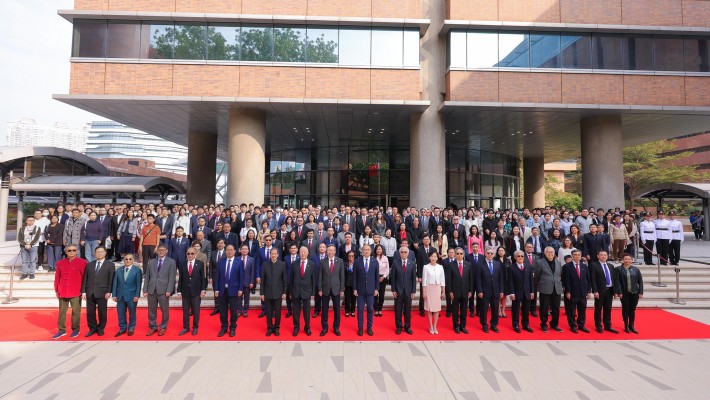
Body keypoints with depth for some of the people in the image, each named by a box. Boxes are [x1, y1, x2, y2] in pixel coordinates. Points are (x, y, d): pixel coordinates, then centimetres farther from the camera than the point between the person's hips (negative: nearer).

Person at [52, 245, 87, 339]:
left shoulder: (82, 262, -5)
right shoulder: (60, 263, 5)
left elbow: (85, 277, -3)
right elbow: (57, 278, 9)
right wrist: (56, 290, 7)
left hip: (76, 293, -3)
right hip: (63, 292, 3)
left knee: (76, 312, 5)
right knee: (62, 311, 11)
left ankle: (75, 330, 17)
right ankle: (61, 330, 22)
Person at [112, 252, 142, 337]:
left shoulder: (137, 270, -5)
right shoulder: (119, 270, 6)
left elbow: (138, 284, -7)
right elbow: (115, 283, 6)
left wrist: (137, 295, -12)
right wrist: (114, 294, 1)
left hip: (131, 296, -3)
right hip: (120, 296, 3)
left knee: (132, 313, 7)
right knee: (121, 313, 9)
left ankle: (131, 328, 22)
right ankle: (122, 328, 24)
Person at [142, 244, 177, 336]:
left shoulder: (171, 262, 2)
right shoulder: (151, 262, 14)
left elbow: (171, 278, -4)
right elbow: (147, 277, 11)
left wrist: (169, 290, -12)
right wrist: (145, 289, 3)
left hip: (163, 290, -3)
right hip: (151, 290, 3)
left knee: (164, 310, 4)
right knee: (151, 310, 9)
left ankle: (163, 327, 18)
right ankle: (152, 327, 24)